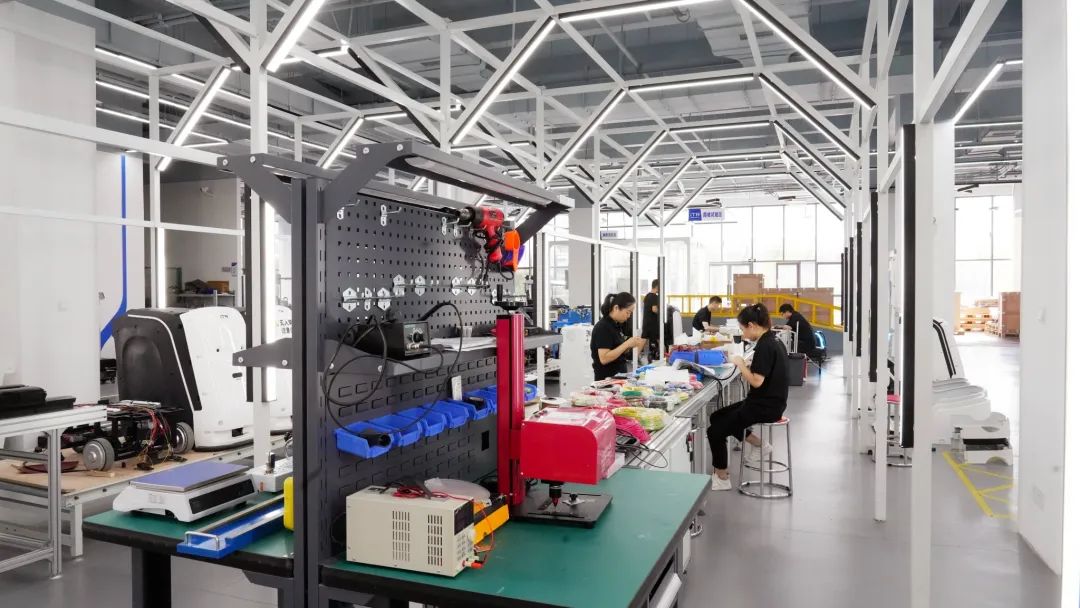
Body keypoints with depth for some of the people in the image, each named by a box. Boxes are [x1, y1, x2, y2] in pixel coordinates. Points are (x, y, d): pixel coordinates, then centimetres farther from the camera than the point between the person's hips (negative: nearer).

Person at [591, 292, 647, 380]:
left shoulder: (617, 326, 10)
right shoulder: (603, 327, -15)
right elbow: (604, 358, -22)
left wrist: (631, 345, 0)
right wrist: (627, 344, -21)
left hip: (619, 376, 8)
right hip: (606, 378, -8)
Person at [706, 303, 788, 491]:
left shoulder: (765, 345, -21)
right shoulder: (772, 340, 9)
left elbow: (757, 381, -26)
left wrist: (740, 364, -13)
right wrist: (746, 365, 2)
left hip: (765, 406, -10)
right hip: (769, 402, 10)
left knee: (715, 431, -7)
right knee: (716, 418, 15)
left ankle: (721, 478, 8)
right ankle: (759, 444, 17)